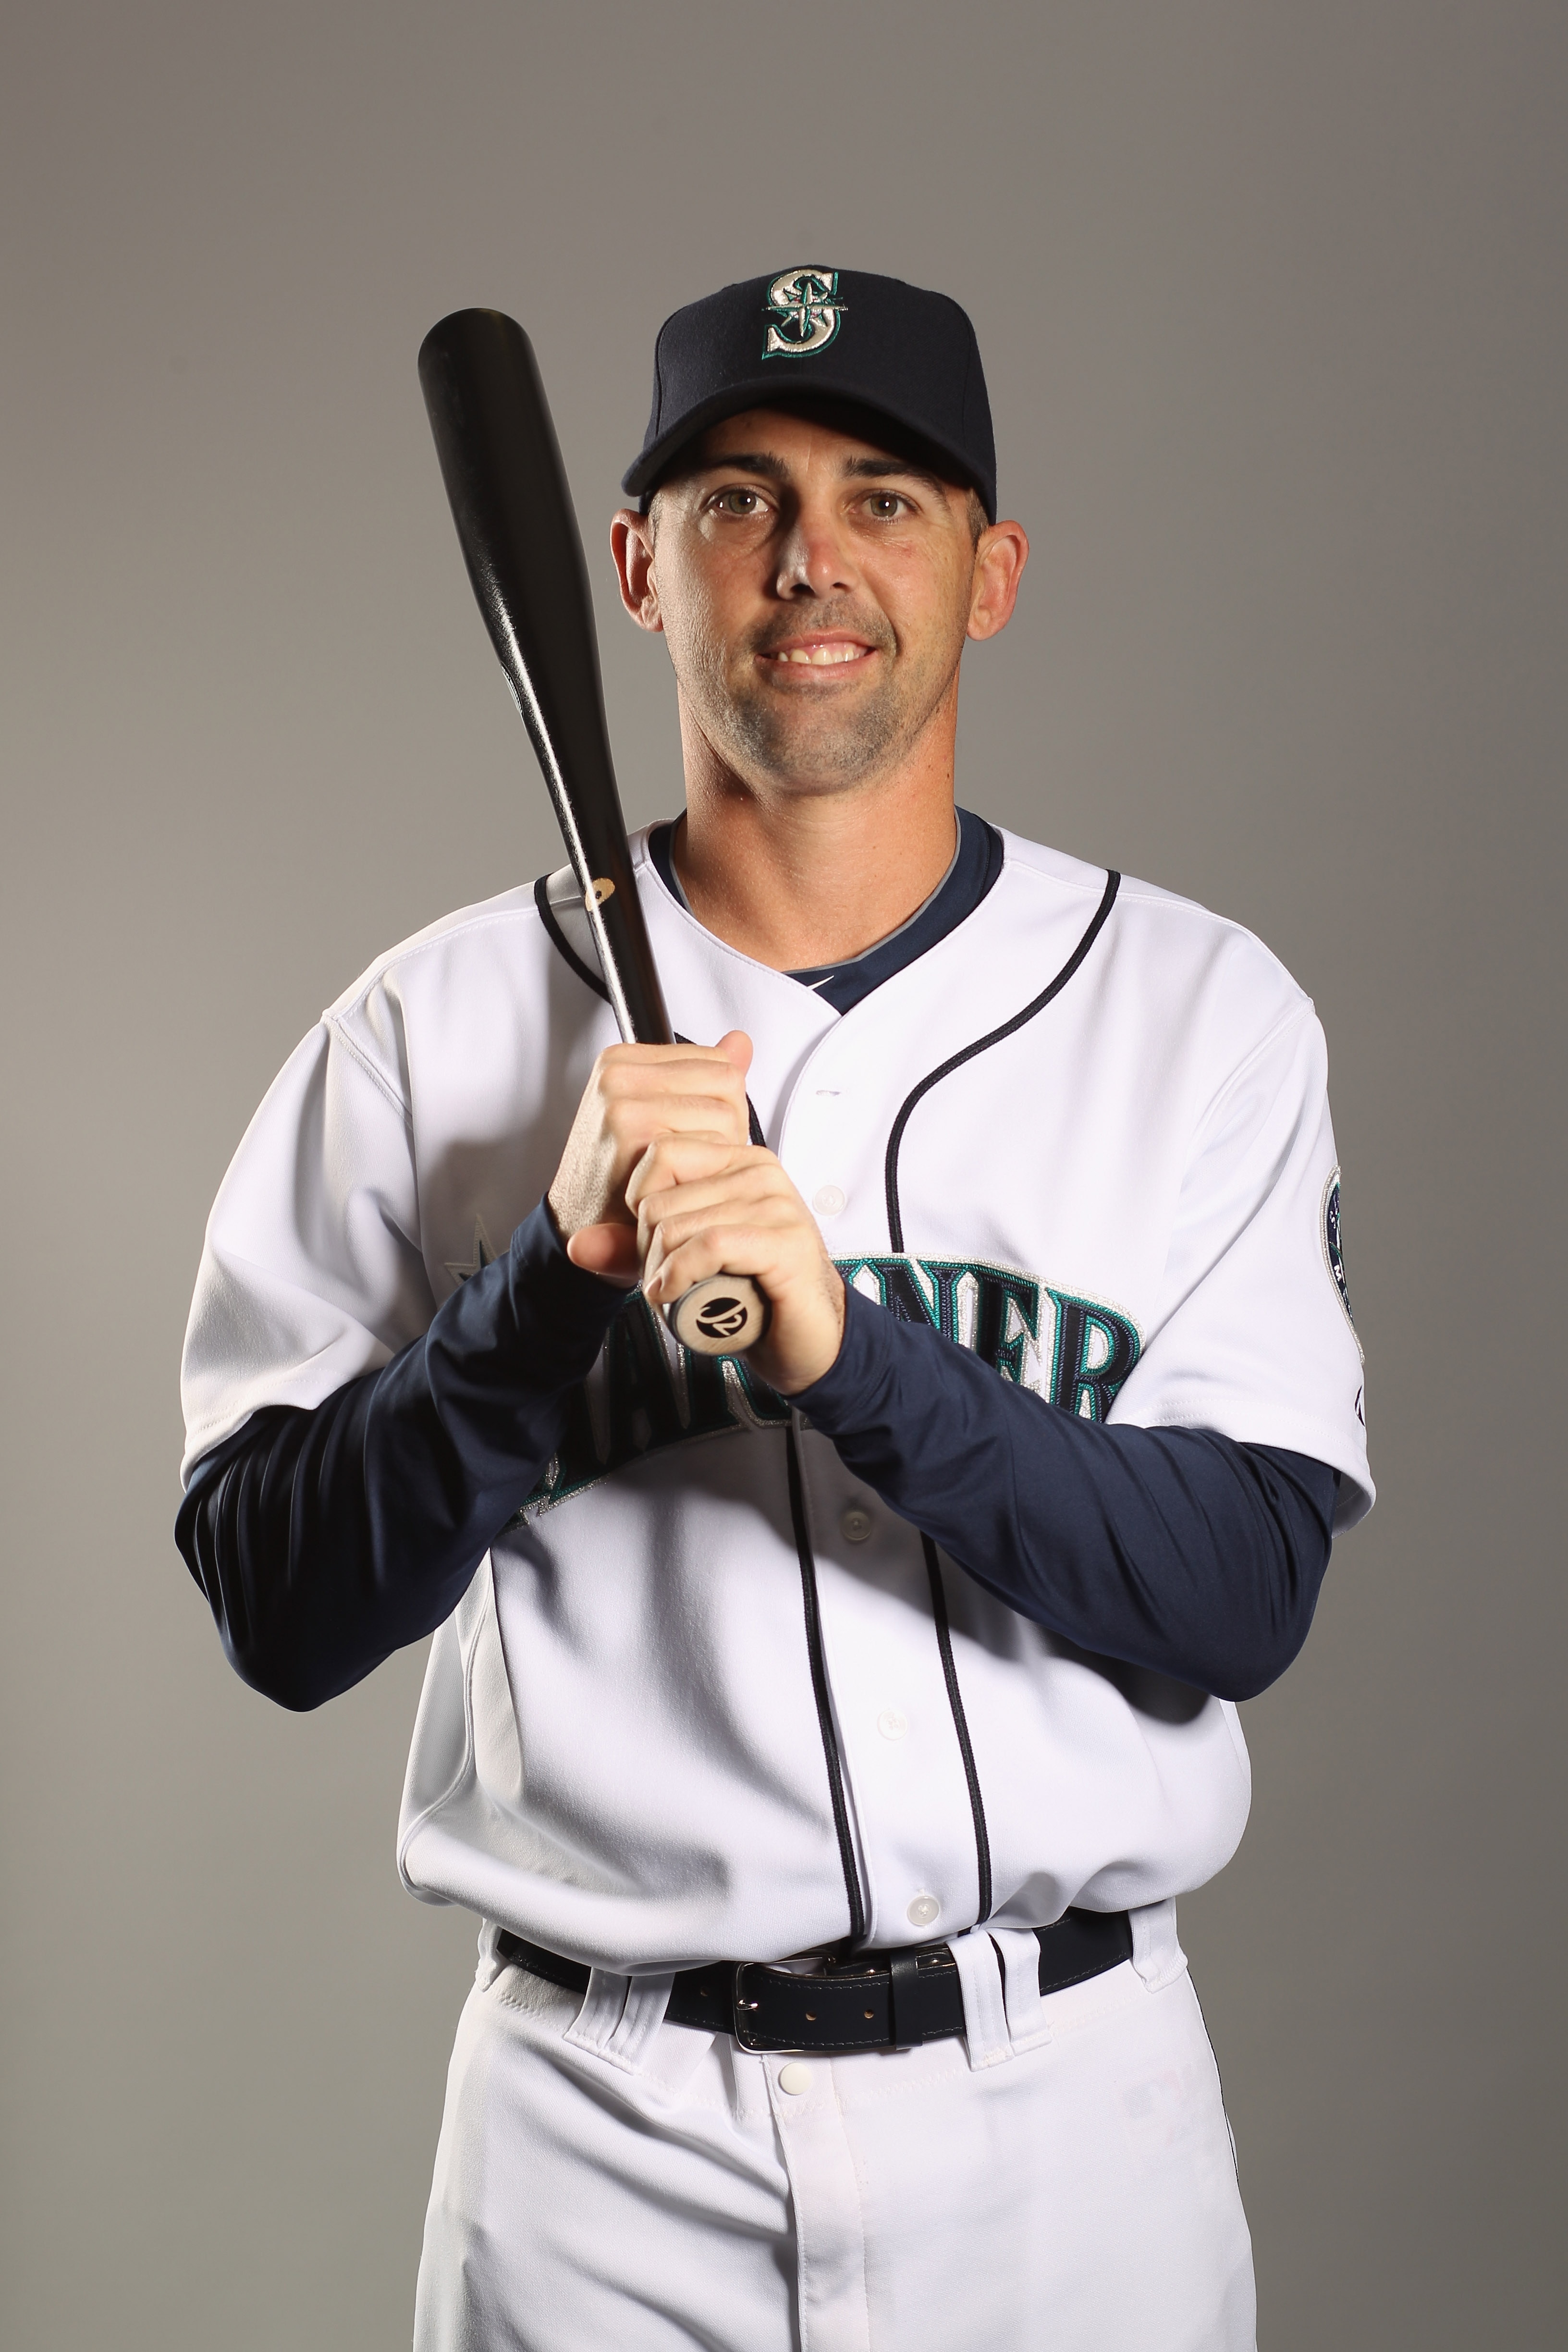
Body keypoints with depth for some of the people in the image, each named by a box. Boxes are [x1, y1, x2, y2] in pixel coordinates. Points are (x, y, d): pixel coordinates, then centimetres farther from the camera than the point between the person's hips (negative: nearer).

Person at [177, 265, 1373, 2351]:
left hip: (1072, 2108, 1)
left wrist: (847, 1342, -24)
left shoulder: (1199, 1007, -2)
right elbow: (277, 1618, -6)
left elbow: (1247, 1600, -10)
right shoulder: (440, 1028, -3)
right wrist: (559, 1271, -20)